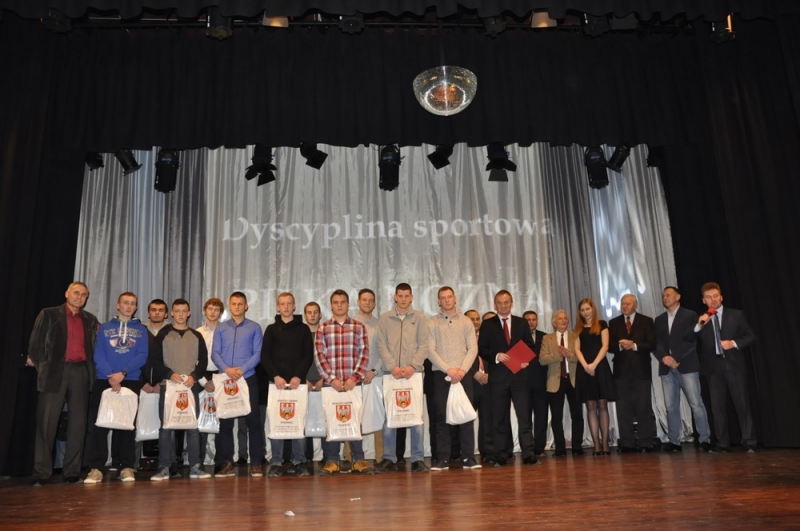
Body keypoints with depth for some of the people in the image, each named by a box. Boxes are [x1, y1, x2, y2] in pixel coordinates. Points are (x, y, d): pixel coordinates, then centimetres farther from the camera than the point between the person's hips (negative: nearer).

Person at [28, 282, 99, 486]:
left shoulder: (90, 320, 15)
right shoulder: (49, 314, 6)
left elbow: (93, 347, 14)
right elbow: (36, 343, 3)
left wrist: (91, 370, 2)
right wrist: (42, 367, -1)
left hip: (81, 373, 3)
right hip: (55, 372, -3)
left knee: (78, 423, 2)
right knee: (47, 422, -3)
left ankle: (72, 471, 9)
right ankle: (41, 472, 4)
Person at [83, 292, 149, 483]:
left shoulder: (141, 330, 9)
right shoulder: (105, 328, 10)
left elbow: (142, 356, -2)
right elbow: (98, 355, 0)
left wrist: (122, 373, -15)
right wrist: (110, 376, -15)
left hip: (130, 381, 0)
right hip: (103, 380, 0)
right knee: (99, 424, -1)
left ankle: (127, 467, 8)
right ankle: (96, 468, 5)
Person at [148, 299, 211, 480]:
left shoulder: (196, 336, 11)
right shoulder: (163, 334, 6)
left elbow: (203, 361, 9)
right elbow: (154, 360, 1)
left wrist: (194, 376, -8)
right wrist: (170, 374, -13)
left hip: (191, 386, 1)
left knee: (193, 426, 1)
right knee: (166, 426, -1)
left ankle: (195, 467, 7)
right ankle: (164, 467, 7)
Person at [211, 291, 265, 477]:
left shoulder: (254, 328, 5)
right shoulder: (221, 328, 11)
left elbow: (258, 353, -2)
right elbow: (215, 353, 4)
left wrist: (242, 369, -15)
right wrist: (226, 369, -13)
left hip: (248, 379, -2)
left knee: (253, 420, -3)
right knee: (225, 421, 5)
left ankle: (256, 463, 4)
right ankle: (227, 463, 14)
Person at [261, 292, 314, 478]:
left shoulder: (303, 329, 10)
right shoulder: (271, 329, 11)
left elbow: (309, 356, 3)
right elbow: (264, 356, 4)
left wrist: (298, 376, -10)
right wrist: (275, 376, -10)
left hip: (298, 381, 0)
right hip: (277, 381, 0)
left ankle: (298, 462, 7)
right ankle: (276, 463, 6)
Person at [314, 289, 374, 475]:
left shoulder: (359, 326, 7)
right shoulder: (322, 328, 7)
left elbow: (364, 354, 1)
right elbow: (320, 356, 2)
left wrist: (355, 378, -8)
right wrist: (331, 378, -8)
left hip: (353, 382, 0)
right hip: (330, 383, 0)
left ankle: (358, 459, 12)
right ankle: (331, 460, 14)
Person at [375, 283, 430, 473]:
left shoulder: (420, 318, 9)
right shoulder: (385, 319, 9)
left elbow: (423, 345, 2)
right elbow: (382, 345, 3)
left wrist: (412, 366, -11)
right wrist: (393, 366, -10)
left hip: (413, 372, 0)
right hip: (391, 373, 0)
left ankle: (418, 459, 7)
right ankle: (389, 458, 9)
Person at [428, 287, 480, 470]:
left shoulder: (466, 321, 9)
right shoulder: (432, 323, 4)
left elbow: (473, 348, 3)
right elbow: (430, 350, -3)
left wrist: (462, 370, -11)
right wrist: (448, 370, -12)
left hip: (463, 374, 1)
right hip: (441, 375, -1)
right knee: (442, 416, 1)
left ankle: (468, 457, 6)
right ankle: (442, 459, 6)